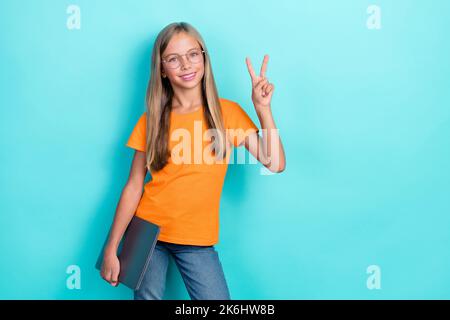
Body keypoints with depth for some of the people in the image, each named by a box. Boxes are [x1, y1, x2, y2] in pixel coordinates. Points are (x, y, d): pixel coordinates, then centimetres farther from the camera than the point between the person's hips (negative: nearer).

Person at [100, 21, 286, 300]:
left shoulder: (228, 112, -3)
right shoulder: (153, 119, -2)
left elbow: (275, 163, -10)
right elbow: (134, 187, -2)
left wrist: (263, 108, -18)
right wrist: (111, 249, -4)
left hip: (198, 240, 0)